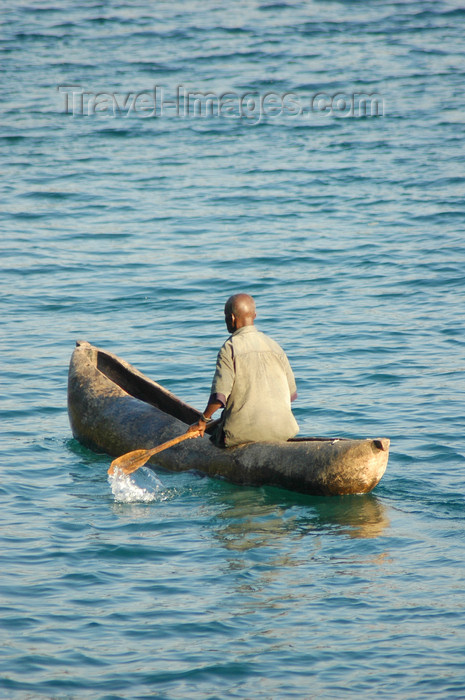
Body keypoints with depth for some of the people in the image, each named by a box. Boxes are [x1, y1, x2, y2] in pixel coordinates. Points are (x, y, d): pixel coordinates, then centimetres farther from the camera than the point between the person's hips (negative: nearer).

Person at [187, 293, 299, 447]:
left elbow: (220, 395, -15)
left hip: (242, 431, -5)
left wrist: (203, 420, -1)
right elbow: (291, 393, 12)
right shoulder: (274, 347, 10)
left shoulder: (229, 349, -6)